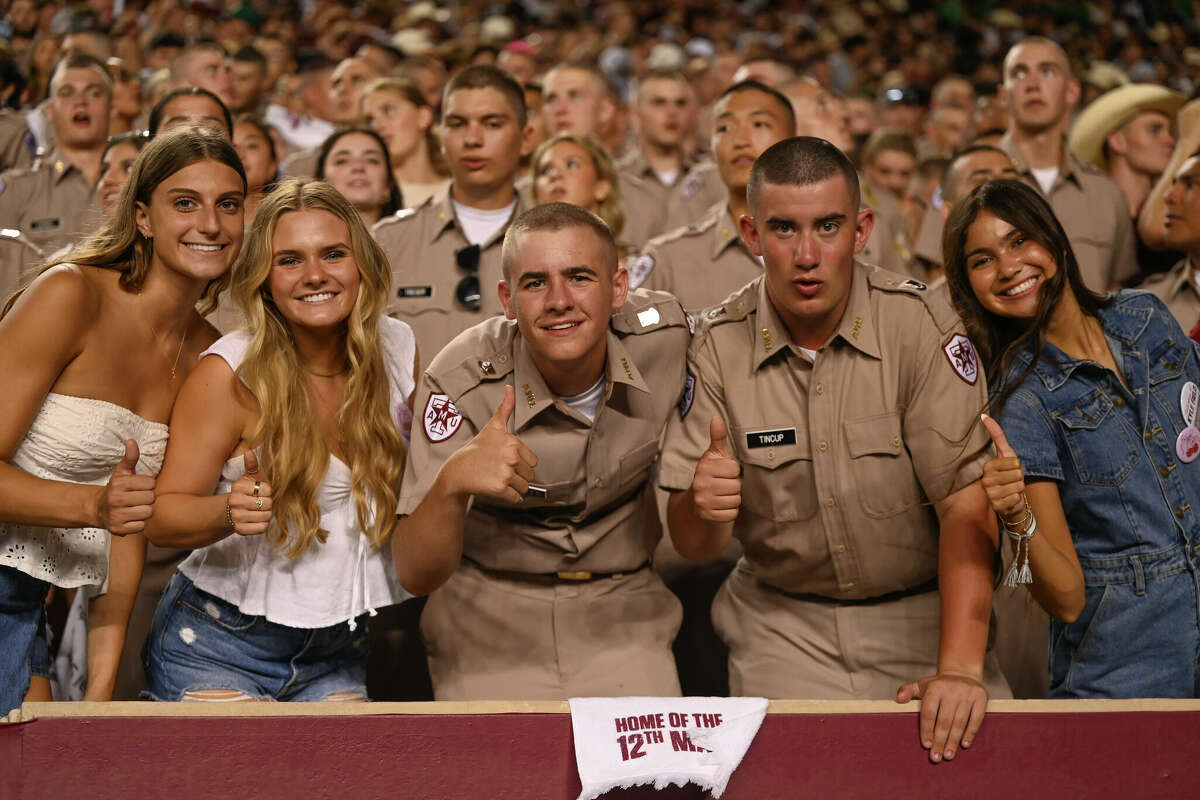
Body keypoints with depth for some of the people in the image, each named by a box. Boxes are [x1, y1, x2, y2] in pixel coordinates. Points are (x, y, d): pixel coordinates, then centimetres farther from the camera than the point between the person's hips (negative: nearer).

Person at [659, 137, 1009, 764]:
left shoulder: (920, 324, -12)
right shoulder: (717, 347, -5)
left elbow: (966, 504, -16)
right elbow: (690, 543, -4)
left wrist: (960, 669, -26)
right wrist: (703, 507, -29)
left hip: (919, 614, -1)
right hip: (782, 623, 1)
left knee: (976, 746, -17)